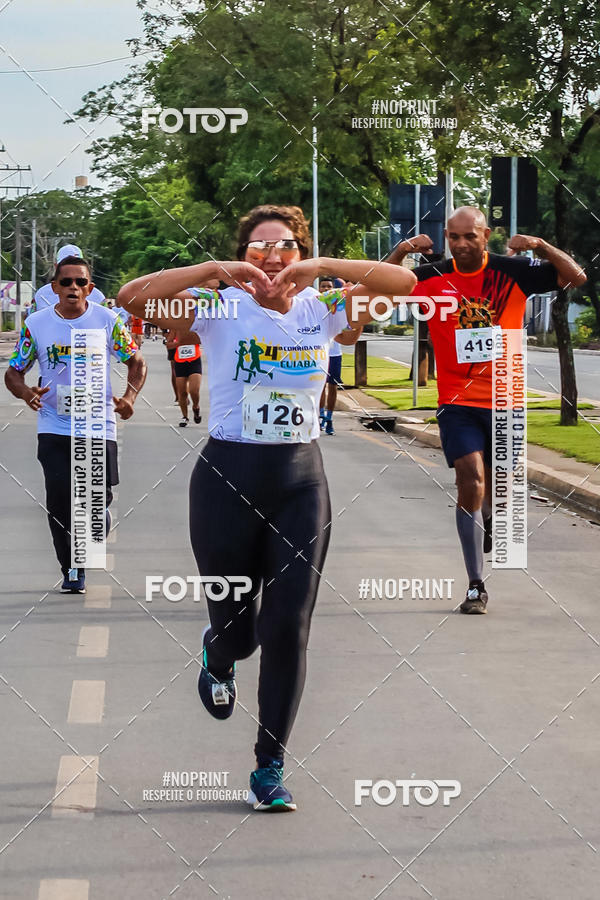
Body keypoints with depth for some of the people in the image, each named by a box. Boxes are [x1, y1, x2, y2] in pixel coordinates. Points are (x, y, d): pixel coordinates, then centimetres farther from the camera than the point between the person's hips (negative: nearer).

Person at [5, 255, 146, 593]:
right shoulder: (36, 324, -1)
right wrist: (26, 393, -17)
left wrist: (130, 396, -13)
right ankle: (72, 568, 8)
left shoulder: (108, 320, -3)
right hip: (54, 428, 0)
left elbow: (136, 362, 6)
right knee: (59, 498, -8)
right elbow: (14, 371, 6)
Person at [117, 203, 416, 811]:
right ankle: (217, 659, 49)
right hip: (227, 477, -1)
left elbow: (403, 283, -8)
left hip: (301, 479, 2)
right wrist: (216, 270, -23)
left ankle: (270, 766, 11)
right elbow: (133, 297, -17)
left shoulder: (322, 311, 3)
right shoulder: (219, 310, -4)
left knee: (289, 628, -1)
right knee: (235, 624, 9)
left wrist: (322, 268, -18)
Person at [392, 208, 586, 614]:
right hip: (458, 401, -1)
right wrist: (401, 251, -16)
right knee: (471, 480, -15)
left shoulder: (512, 272, -2)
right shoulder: (433, 278, -1)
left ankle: (488, 521, 50)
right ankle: (476, 586, -10)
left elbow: (576, 277, -2)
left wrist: (541, 245, -18)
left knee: (497, 485, 11)